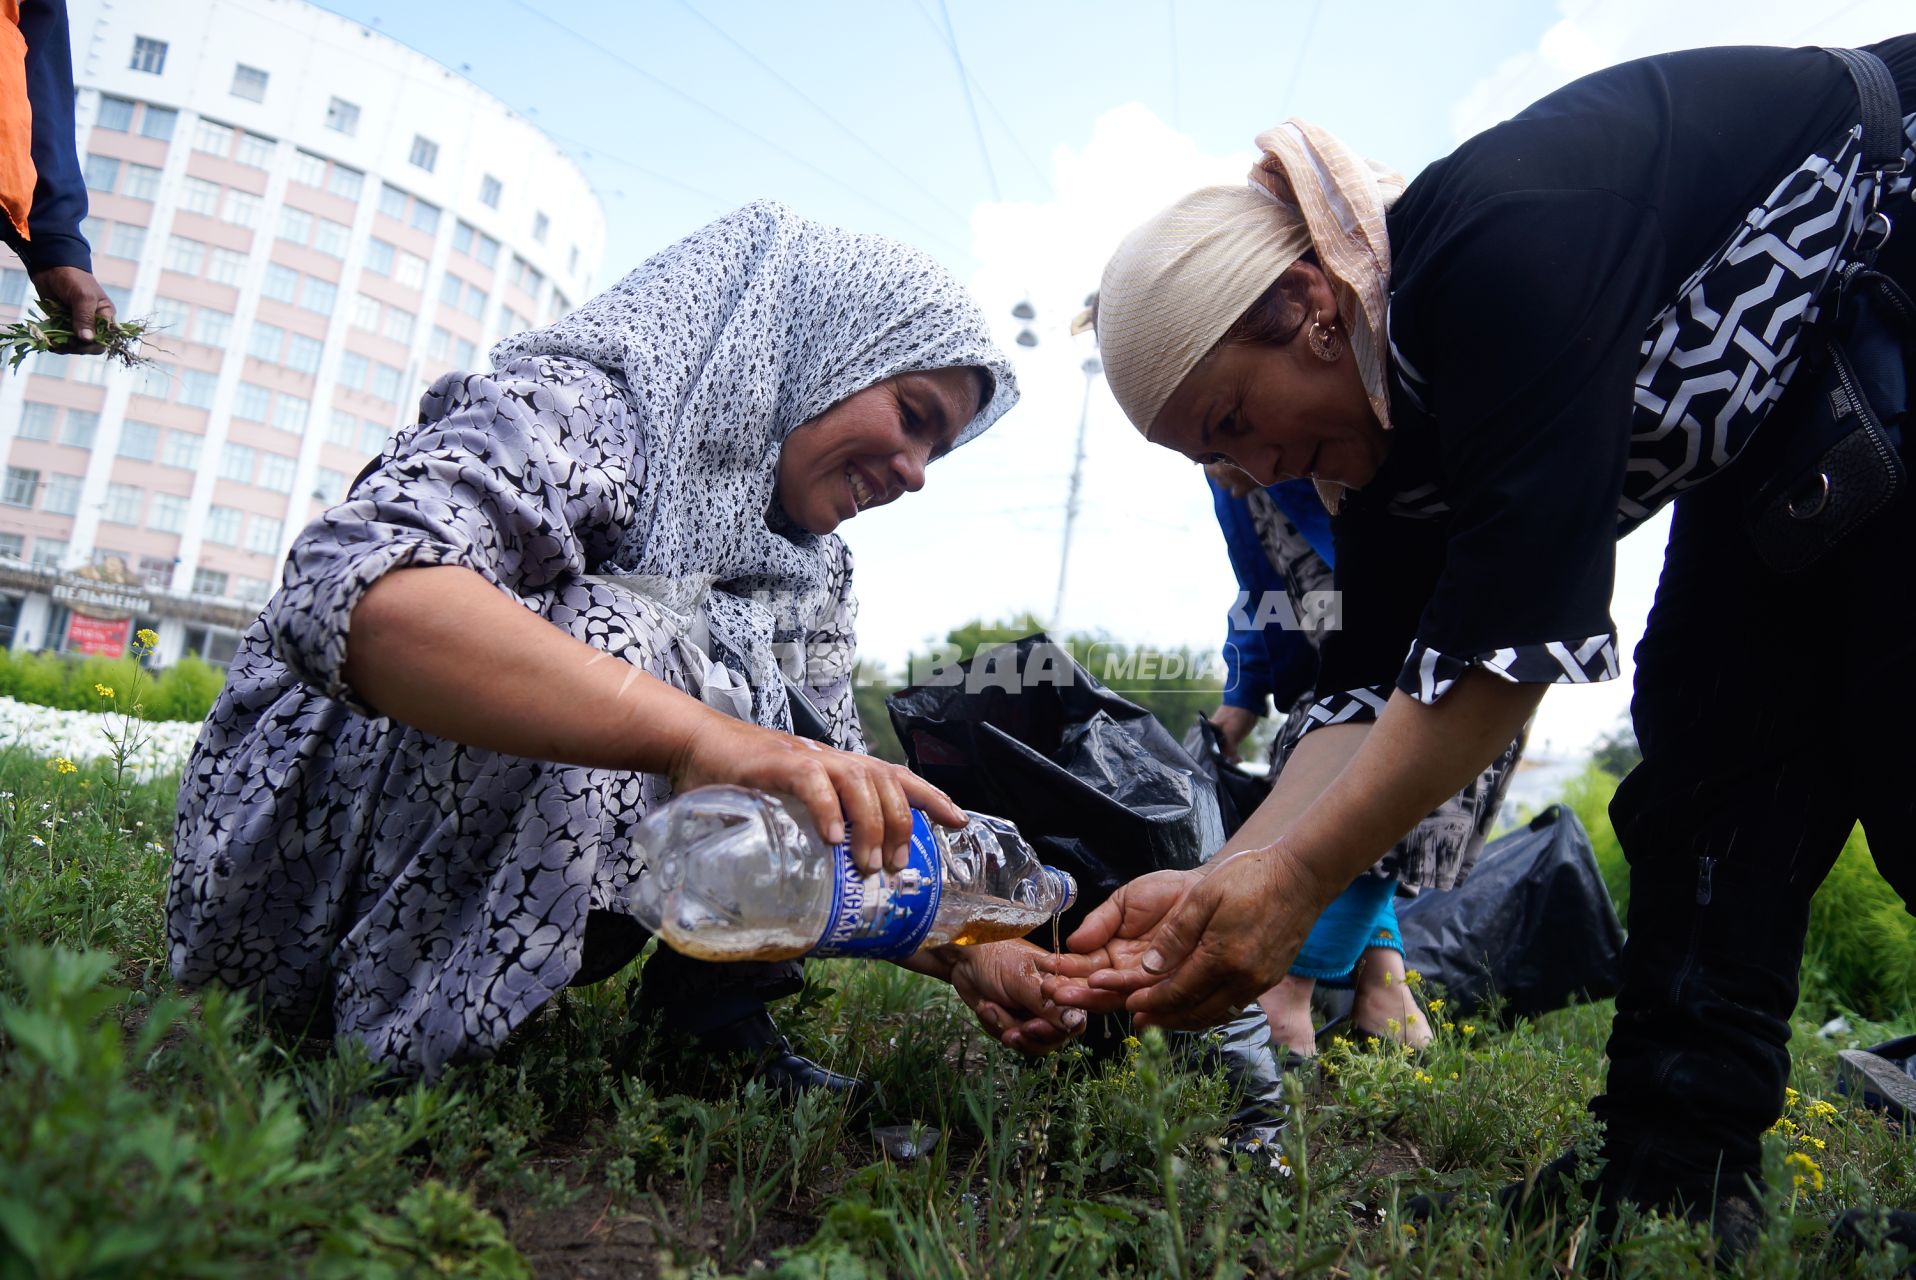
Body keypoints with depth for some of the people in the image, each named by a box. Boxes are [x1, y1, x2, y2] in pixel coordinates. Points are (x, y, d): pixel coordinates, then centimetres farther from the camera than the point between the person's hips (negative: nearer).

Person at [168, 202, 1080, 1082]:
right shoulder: (584, 403, -18)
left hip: (534, 921, 7)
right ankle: (406, 1046, -18)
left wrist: (962, 946, -13)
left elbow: (839, 806, 5)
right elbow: (354, 585, -37)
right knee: (616, 644, -29)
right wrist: (699, 731, -49)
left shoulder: (809, 572, 5)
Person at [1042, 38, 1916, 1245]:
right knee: (1718, 742, -3)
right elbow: (1376, 687, -14)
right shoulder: (1393, 433, -9)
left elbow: (1515, 626, -39)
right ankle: (1672, 1168, -1)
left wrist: (1293, 879, -37)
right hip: (1778, 437, 7)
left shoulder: (1503, 244, -35)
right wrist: (1219, 884, -26)